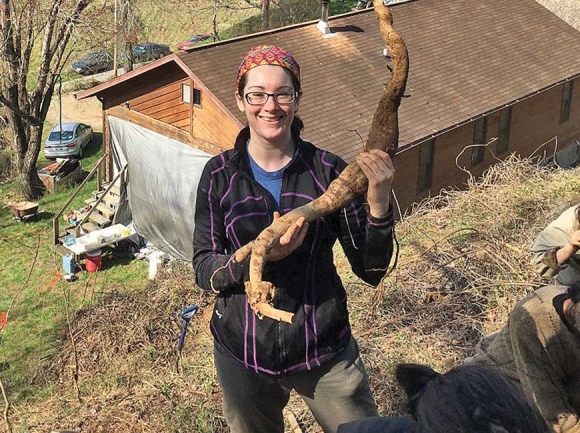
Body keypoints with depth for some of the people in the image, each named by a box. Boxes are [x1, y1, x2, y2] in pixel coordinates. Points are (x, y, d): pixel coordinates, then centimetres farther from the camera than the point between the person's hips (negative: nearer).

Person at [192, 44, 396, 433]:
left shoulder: (328, 169, -9)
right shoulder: (220, 175, -7)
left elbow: (372, 270, -8)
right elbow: (204, 271, -9)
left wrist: (379, 205, -25)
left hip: (324, 349, -1)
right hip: (243, 353, 1)